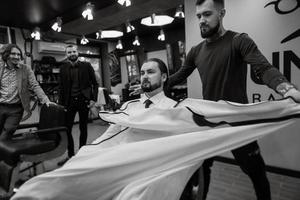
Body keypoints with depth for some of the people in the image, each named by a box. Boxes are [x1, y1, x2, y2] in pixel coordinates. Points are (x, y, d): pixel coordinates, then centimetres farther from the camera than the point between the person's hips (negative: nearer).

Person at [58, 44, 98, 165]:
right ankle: (70, 155, 16)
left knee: (83, 128, 8)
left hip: (84, 100, -2)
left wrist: (93, 99, -8)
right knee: (67, 129, 0)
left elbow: (95, 83, 2)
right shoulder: (63, 68, 6)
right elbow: (61, 87, 8)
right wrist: (61, 103, 2)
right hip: (69, 101, 2)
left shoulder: (86, 66, 0)